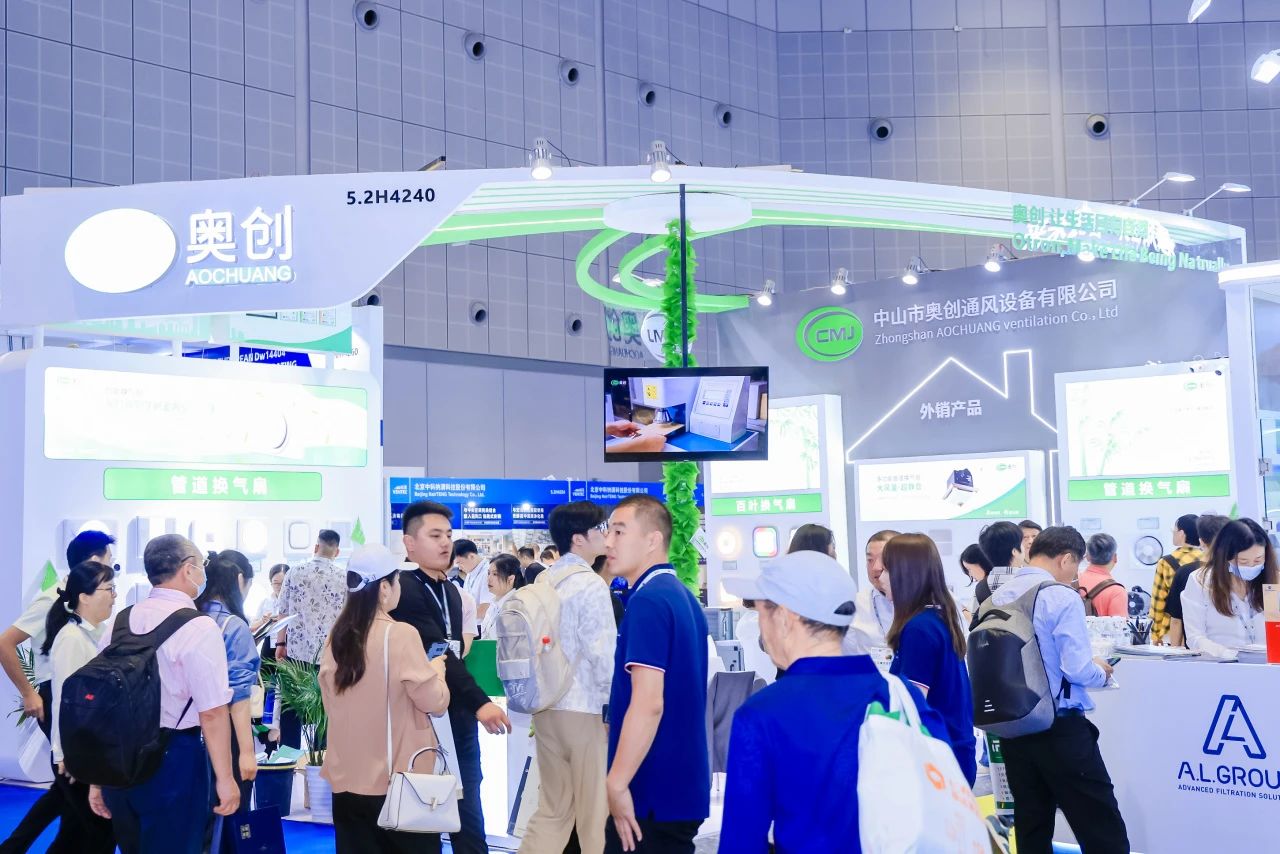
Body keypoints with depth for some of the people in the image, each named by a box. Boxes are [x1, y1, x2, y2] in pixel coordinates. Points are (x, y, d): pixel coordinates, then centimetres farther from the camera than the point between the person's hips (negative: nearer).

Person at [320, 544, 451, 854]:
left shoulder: (337, 637, 2)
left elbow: (330, 704, 13)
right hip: (398, 777, -5)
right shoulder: (400, 634, -15)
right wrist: (436, 669, 7)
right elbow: (434, 702, -12)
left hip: (347, 777, 6)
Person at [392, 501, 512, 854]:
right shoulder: (403, 588, -14)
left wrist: (471, 704, 12)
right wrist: (479, 702, -31)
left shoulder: (451, 591, 13)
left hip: (458, 718, 8)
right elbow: (436, 653, -24)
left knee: (469, 819, 8)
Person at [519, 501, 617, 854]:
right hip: (586, 709, -7)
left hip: (546, 708, 7)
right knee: (596, 812, 4)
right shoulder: (590, 584, -13)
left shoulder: (543, 583, 9)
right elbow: (603, 654, -16)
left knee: (552, 808, 15)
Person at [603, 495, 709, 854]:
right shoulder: (682, 596, 13)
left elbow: (648, 703, -24)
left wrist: (616, 784, -20)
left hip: (653, 790, -9)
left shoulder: (648, 600, -17)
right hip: (682, 784, 9)